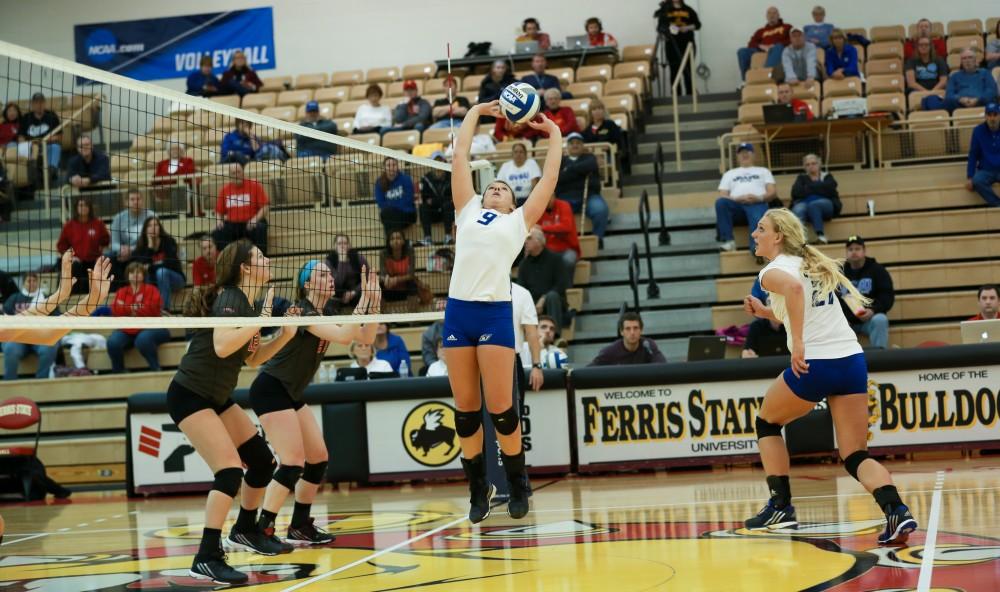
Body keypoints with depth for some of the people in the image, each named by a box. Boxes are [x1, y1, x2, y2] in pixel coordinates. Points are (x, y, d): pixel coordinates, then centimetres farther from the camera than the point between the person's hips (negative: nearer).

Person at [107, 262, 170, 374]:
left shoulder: (151, 289, 5)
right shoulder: (121, 292, 14)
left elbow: (154, 309, -12)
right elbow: (115, 311, -2)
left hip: (149, 328, -3)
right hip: (126, 330, 3)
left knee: (143, 339, -39)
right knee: (113, 342, -29)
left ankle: (156, 369, -23)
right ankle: (118, 371, -7)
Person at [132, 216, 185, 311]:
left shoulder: (168, 241, -11)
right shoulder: (142, 244, -3)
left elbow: (170, 263, -22)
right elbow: (144, 265, -17)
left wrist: (151, 267, -22)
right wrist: (150, 245, -20)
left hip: (175, 279, -3)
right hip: (155, 282, 3)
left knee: (161, 271, -33)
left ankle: (165, 309, -35)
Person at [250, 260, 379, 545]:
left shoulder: (324, 316, 10)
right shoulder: (303, 312, -17)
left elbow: (366, 337, 8)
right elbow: (344, 336, -30)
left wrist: (374, 303, -4)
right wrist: (363, 300, -26)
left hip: (290, 393, 10)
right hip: (270, 390, -10)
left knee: (319, 459, 7)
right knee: (293, 463, -17)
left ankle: (300, 527, 16)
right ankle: (260, 531, -15)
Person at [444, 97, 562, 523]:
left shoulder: (518, 221, 16)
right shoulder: (468, 212, 21)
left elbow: (550, 178, 16)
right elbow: (460, 154, 22)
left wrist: (554, 134, 25)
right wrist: (476, 111, 28)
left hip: (496, 312, -2)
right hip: (458, 310, 2)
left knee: (500, 408, -5)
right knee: (465, 409, 4)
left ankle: (518, 484, 10)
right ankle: (478, 488, 15)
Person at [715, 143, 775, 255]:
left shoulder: (763, 171, 30)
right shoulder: (729, 173, 32)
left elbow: (772, 193, 14)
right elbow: (722, 196, 17)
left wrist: (759, 198, -10)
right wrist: (736, 199, -7)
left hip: (757, 204, -2)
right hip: (736, 205, 2)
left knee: (758, 220, -40)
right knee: (720, 202, -35)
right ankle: (728, 241, -39)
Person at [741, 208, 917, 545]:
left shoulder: (773, 271, -2)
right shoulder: (810, 265, 22)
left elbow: (794, 288, -27)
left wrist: (798, 343, -26)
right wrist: (766, 312, 26)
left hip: (815, 365, -7)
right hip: (853, 360, 7)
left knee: (766, 423, 20)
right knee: (855, 456, 6)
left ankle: (781, 507, 16)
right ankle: (896, 511, -18)